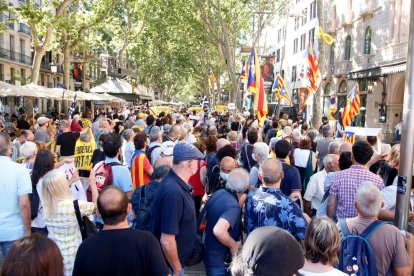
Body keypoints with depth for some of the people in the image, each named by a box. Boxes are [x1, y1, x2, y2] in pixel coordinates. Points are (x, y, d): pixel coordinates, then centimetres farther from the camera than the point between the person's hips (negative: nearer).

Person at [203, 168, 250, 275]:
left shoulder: (219, 193, -5)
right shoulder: (233, 206, -30)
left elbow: (205, 214, 10)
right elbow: (218, 231, -43)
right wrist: (233, 246, -26)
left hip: (209, 253, 8)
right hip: (220, 259, -7)